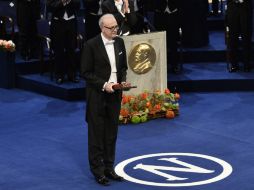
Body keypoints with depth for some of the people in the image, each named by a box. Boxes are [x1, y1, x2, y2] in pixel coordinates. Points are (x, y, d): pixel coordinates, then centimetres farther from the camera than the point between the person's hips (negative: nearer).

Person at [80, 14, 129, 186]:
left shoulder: (119, 42, 3)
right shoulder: (91, 45, -13)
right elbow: (86, 72, -11)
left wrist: (123, 80, -4)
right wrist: (104, 85, -19)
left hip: (115, 95, 5)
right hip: (98, 96, -5)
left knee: (112, 134, 11)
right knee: (97, 134, 4)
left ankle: (109, 168, 21)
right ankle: (98, 171, 12)